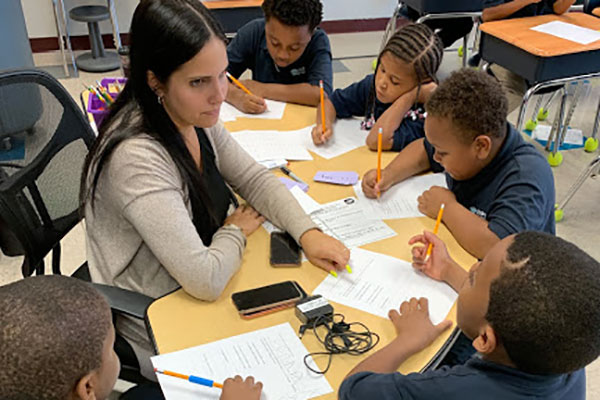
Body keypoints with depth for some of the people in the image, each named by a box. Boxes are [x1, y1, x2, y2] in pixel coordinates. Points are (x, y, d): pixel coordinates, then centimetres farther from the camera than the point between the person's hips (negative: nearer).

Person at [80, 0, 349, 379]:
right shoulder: (135, 157, -33)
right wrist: (236, 231, -12)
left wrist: (308, 232, -12)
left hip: (197, 297, 7)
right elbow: (206, 281, -32)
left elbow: (255, 178, 3)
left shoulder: (197, 119, -9)